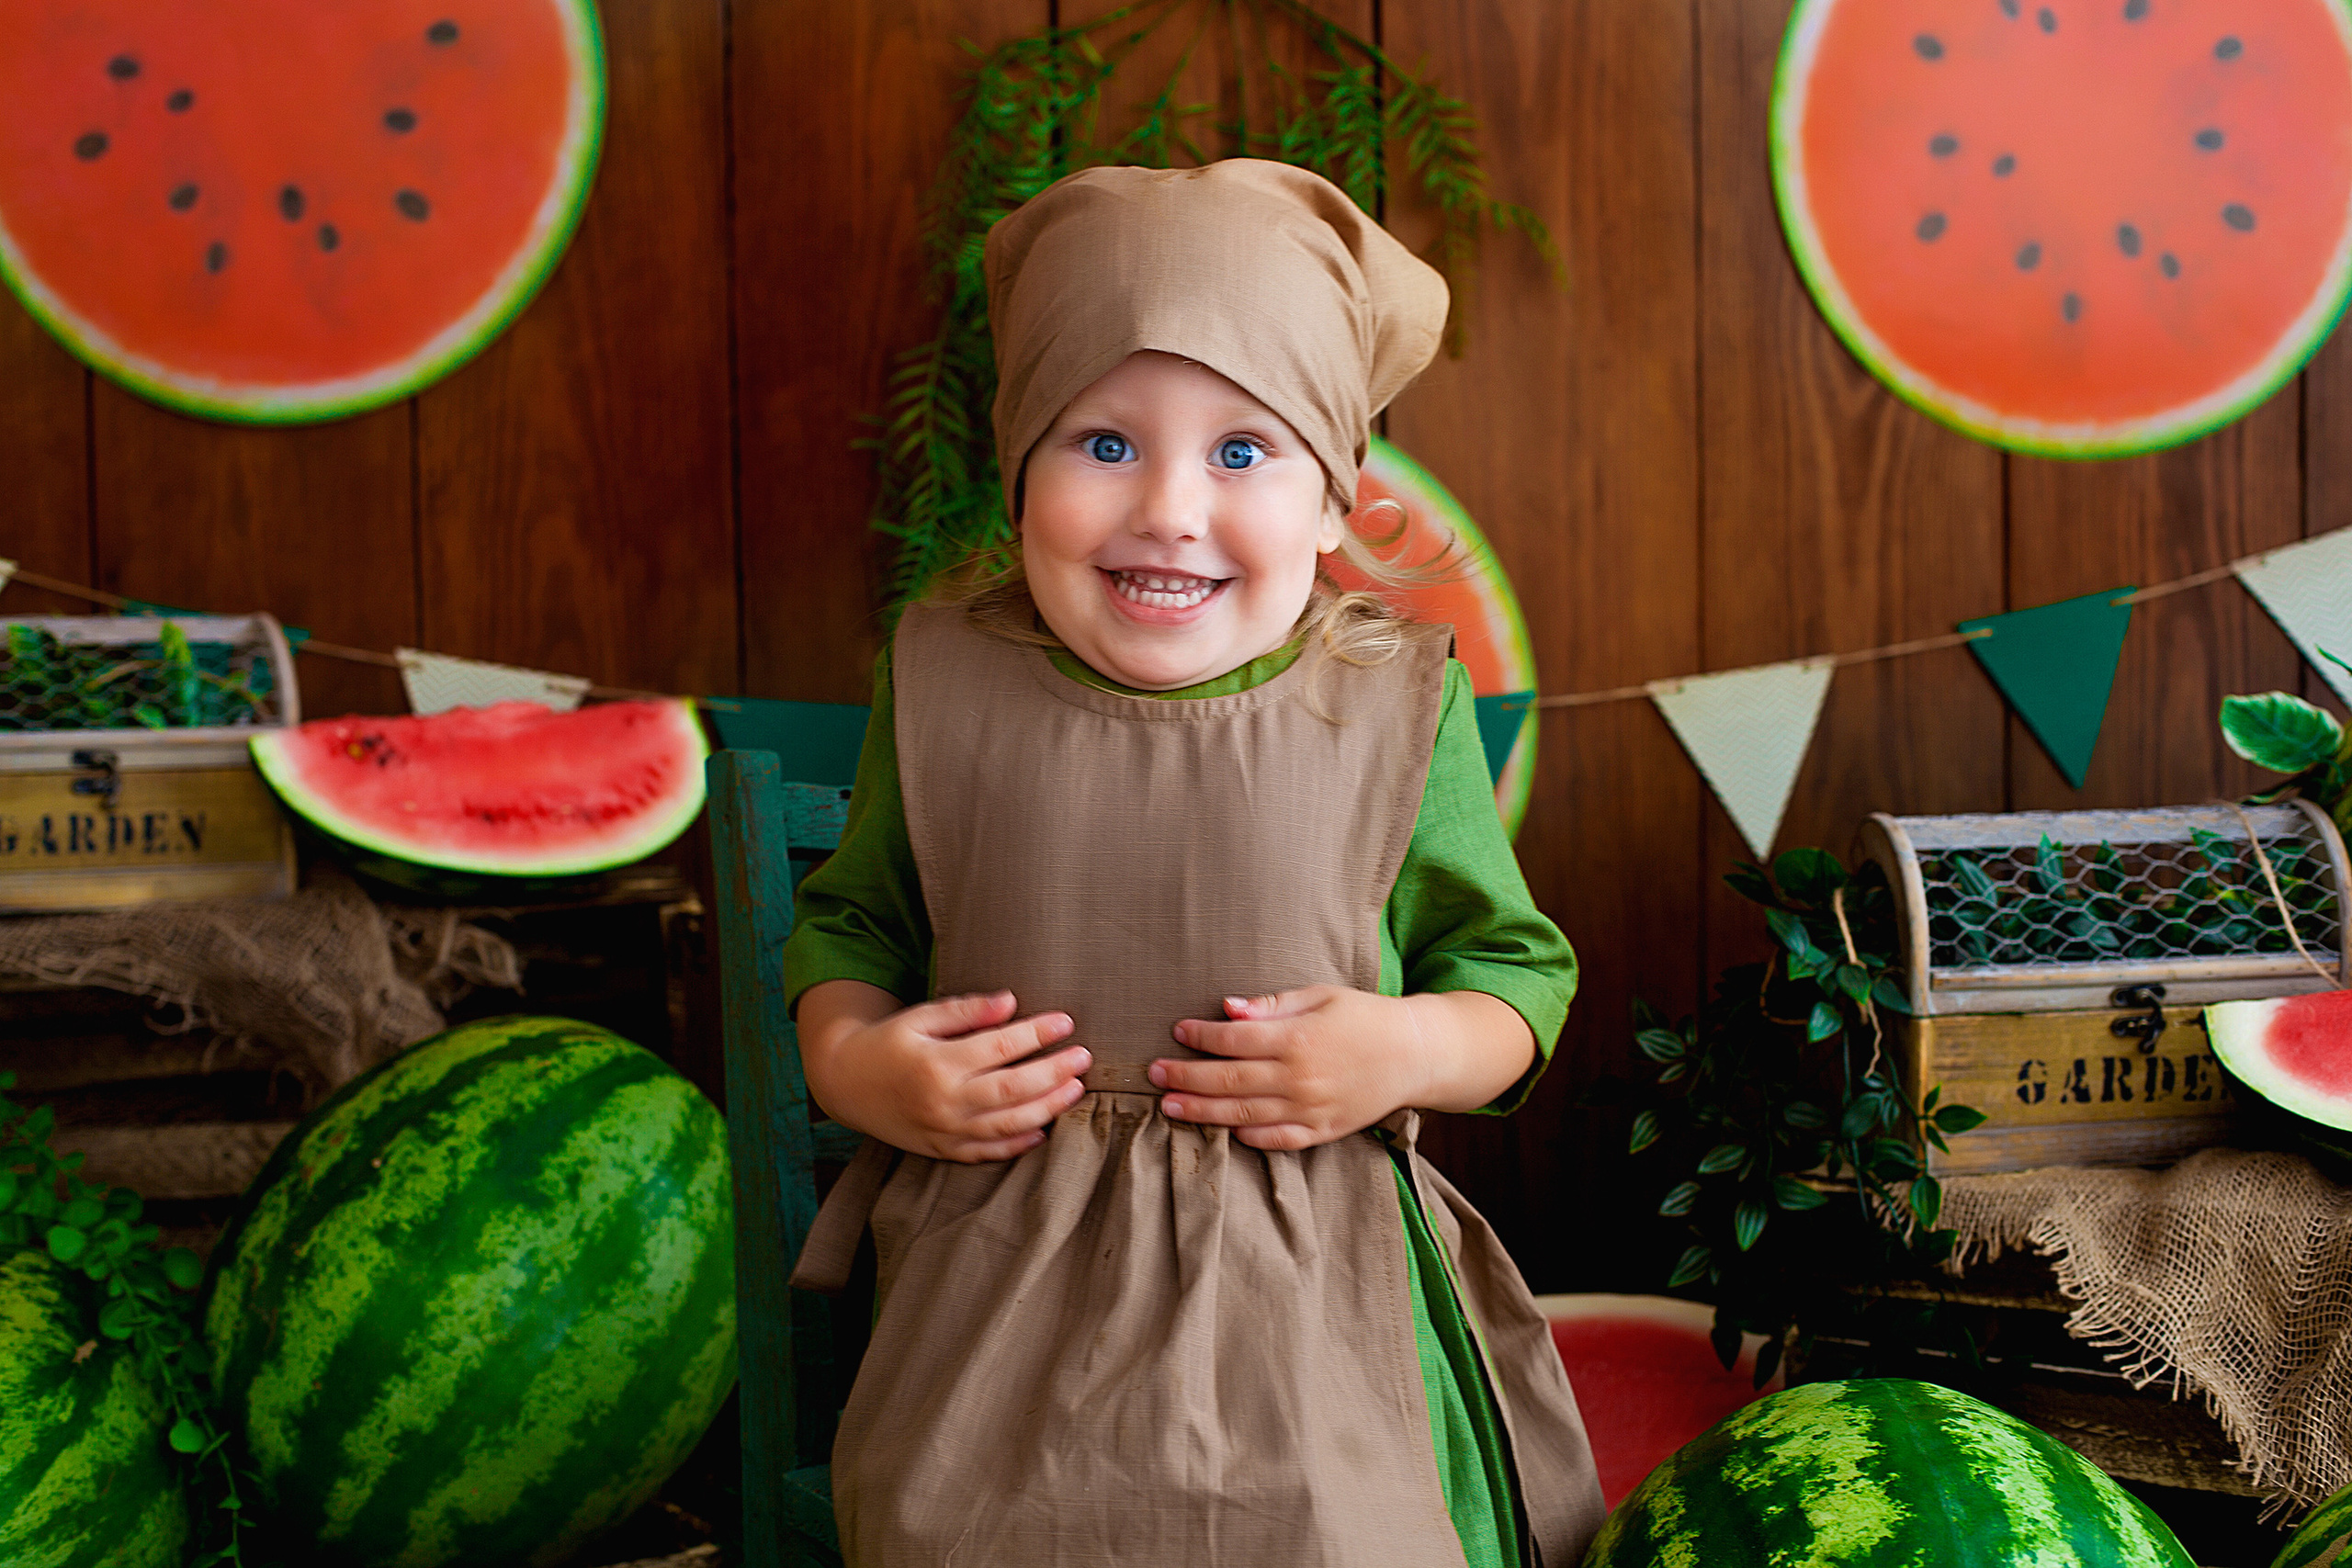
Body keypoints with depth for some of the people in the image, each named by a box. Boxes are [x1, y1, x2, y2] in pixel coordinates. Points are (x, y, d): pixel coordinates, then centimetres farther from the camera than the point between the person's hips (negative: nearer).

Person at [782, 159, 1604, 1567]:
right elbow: (850, 922, 12)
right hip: (1007, 1296, 1)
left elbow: (1516, 968, 4)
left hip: (1302, 1306, -1)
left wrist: (1412, 1052, -15)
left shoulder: (1399, 704, -5)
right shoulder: (945, 685, -2)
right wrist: (849, 1058, -7)